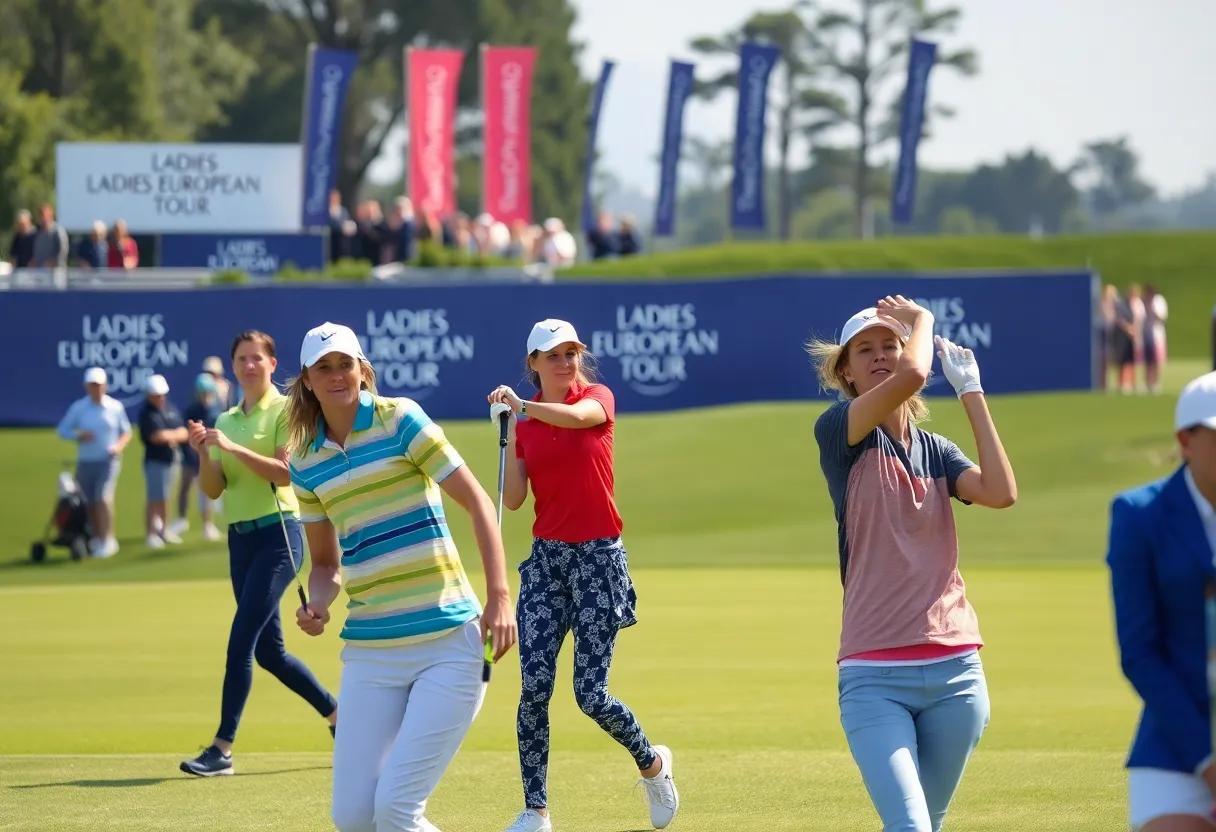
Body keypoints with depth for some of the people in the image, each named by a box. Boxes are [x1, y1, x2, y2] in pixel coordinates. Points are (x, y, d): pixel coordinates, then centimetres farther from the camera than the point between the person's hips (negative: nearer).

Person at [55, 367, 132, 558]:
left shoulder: (115, 407, 1)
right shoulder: (78, 408, 1)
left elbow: (126, 432, 10)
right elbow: (62, 430, 5)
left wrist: (120, 445, -11)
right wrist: (78, 436, -15)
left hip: (108, 461, -2)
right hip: (85, 462, 2)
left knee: (103, 497, -18)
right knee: (90, 503, 5)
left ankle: (108, 540, -15)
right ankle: (96, 538, 20)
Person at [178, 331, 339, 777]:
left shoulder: (285, 410, -4)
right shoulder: (227, 420, 14)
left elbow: (285, 472, -16)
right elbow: (213, 490, 9)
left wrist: (232, 448, -22)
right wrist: (203, 452, -8)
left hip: (277, 535, -7)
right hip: (240, 537, 8)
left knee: (241, 640, -14)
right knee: (268, 650, 11)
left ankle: (223, 748, -13)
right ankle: (339, 716, 27)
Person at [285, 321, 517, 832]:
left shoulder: (399, 420, -3)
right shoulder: (306, 462, 11)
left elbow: (476, 501, -4)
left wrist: (499, 596, -14)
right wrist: (317, 606, -2)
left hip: (449, 641, -5)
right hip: (369, 653, 5)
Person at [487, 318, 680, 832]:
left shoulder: (598, 399, -3)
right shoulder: (525, 423, 7)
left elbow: (575, 415, -28)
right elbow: (513, 500, 0)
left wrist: (523, 406, -42)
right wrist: (508, 441, -11)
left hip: (598, 557, -3)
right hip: (546, 558, 3)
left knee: (591, 695, -6)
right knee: (534, 687, -8)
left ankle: (652, 763, 22)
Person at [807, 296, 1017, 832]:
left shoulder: (936, 451, 15)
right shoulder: (838, 432, -1)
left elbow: (1001, 493, -6)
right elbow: (911, 374, -19)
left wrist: (970, 392, 0)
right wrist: (922, 319, 2)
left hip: (955, 671, 5)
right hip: (874, 677, -5)